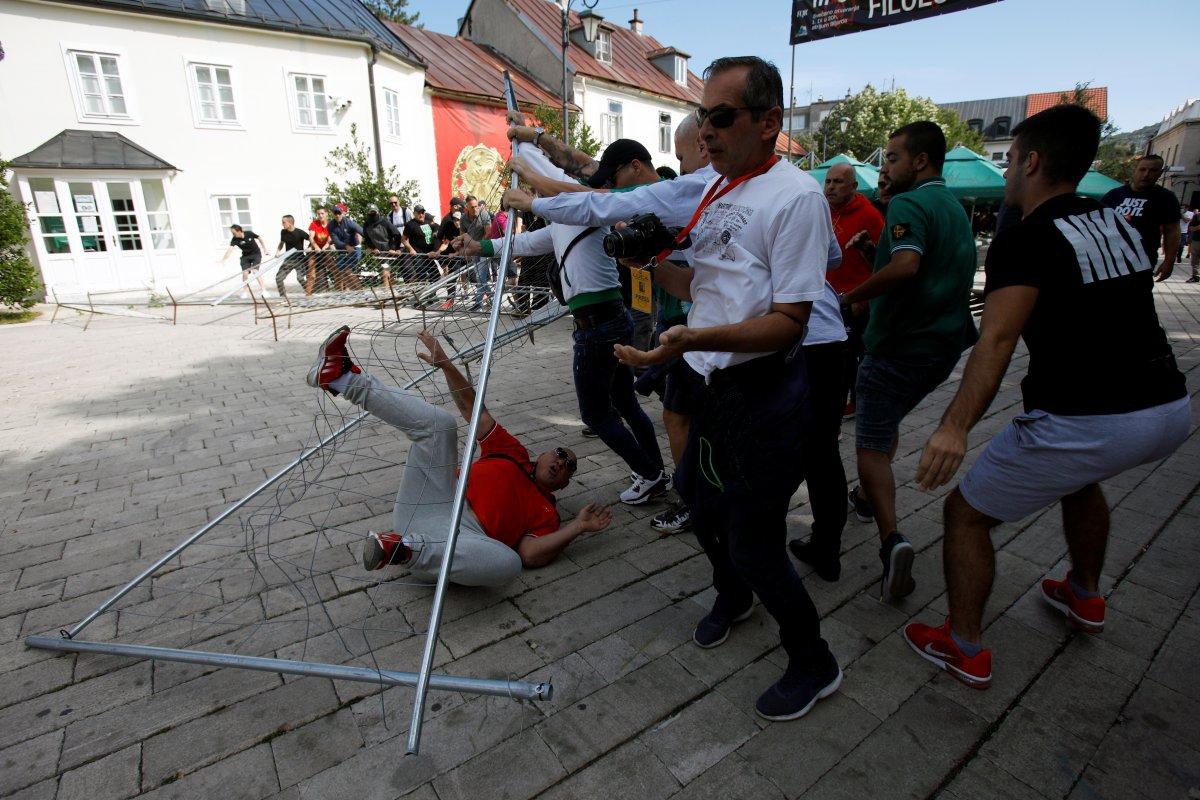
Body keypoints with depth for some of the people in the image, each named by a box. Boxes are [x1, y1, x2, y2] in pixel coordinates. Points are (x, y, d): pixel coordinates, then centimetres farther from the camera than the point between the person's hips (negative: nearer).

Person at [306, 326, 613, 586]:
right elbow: (473, 409, 16)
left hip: (461, 535, -2)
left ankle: (405, 549, -36)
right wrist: (444, 363, 5)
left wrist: (577, 527, -3)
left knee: (507, 563, -37)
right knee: (438, 423, -14)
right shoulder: (514, 452, 25)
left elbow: (528, 555, 1)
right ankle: (343, 377, -21)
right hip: (430, 505, 2)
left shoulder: (547, 513, 20)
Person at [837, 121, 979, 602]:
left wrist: (852, 297, -20)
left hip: (901, 344, -9)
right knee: (887, 424, 26)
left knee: (871, 444, -6)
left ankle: (892, 539, -18)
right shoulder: (956, 208, 17)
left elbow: (906, 264, -33)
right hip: (943, 345, 9)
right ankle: (867, 497, 40)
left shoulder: (909, 204, -14)